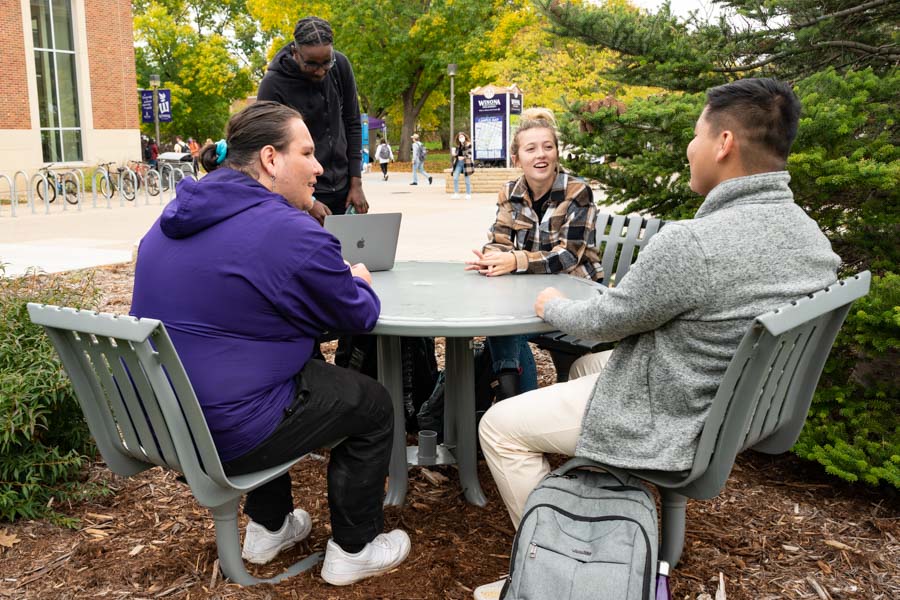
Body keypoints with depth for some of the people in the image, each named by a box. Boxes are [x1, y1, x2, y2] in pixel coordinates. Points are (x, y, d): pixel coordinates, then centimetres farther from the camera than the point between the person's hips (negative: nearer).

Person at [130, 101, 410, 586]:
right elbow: (358, 315, -6)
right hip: (225, 434, -8)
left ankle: (268, 528, 42)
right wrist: (359, 281, 16)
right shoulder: (291, 232, -20)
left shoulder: (175, 218, 7)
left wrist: (337, 279, 16)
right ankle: (353, 550, 24)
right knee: (373, 403, 11)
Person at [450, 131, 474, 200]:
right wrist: (454, 153, -5)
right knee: (455, 178, -5)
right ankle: (456, 193, 2)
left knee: (467, 179, 1)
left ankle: (468, 194, 11)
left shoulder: (468, 144, -5)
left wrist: (463, 157, -24)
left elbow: (469, 154, -10)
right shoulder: (458, 146, 12)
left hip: (466, 163, -5)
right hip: (458, 163, 5)